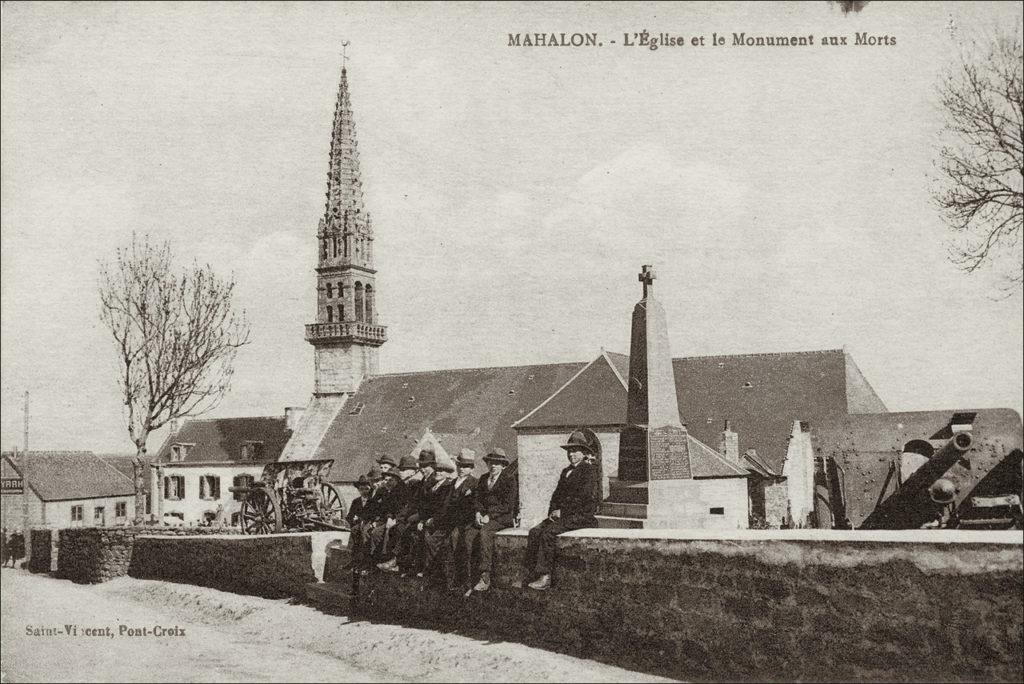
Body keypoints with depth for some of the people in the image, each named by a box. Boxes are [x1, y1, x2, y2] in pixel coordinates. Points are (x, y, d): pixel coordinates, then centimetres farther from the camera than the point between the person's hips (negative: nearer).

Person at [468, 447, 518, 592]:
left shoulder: (509, 480, 0)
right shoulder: (483, 479, 20)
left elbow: (508, 505, -8)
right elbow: (477, 499, 16)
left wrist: (489, 516, -15)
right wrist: (478, 513, -5)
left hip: (503, 518, -6)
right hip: (485, 518, 6)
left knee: (484, 533, -33)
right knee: (469, 536, -22)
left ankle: (485, 578, -33)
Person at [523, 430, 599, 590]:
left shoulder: (589, 470, -3)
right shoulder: (566, 471, 23)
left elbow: (583, 497, -13)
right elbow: (557, 494, 22)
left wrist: (562, 511, -14)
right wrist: (552, 512, 2)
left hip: (581, 515, -7)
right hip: (562, 515, 7)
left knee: (548, 533, -28)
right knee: (535, 532, -16)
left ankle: (544, 576, -28)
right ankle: (529, 574, -20)